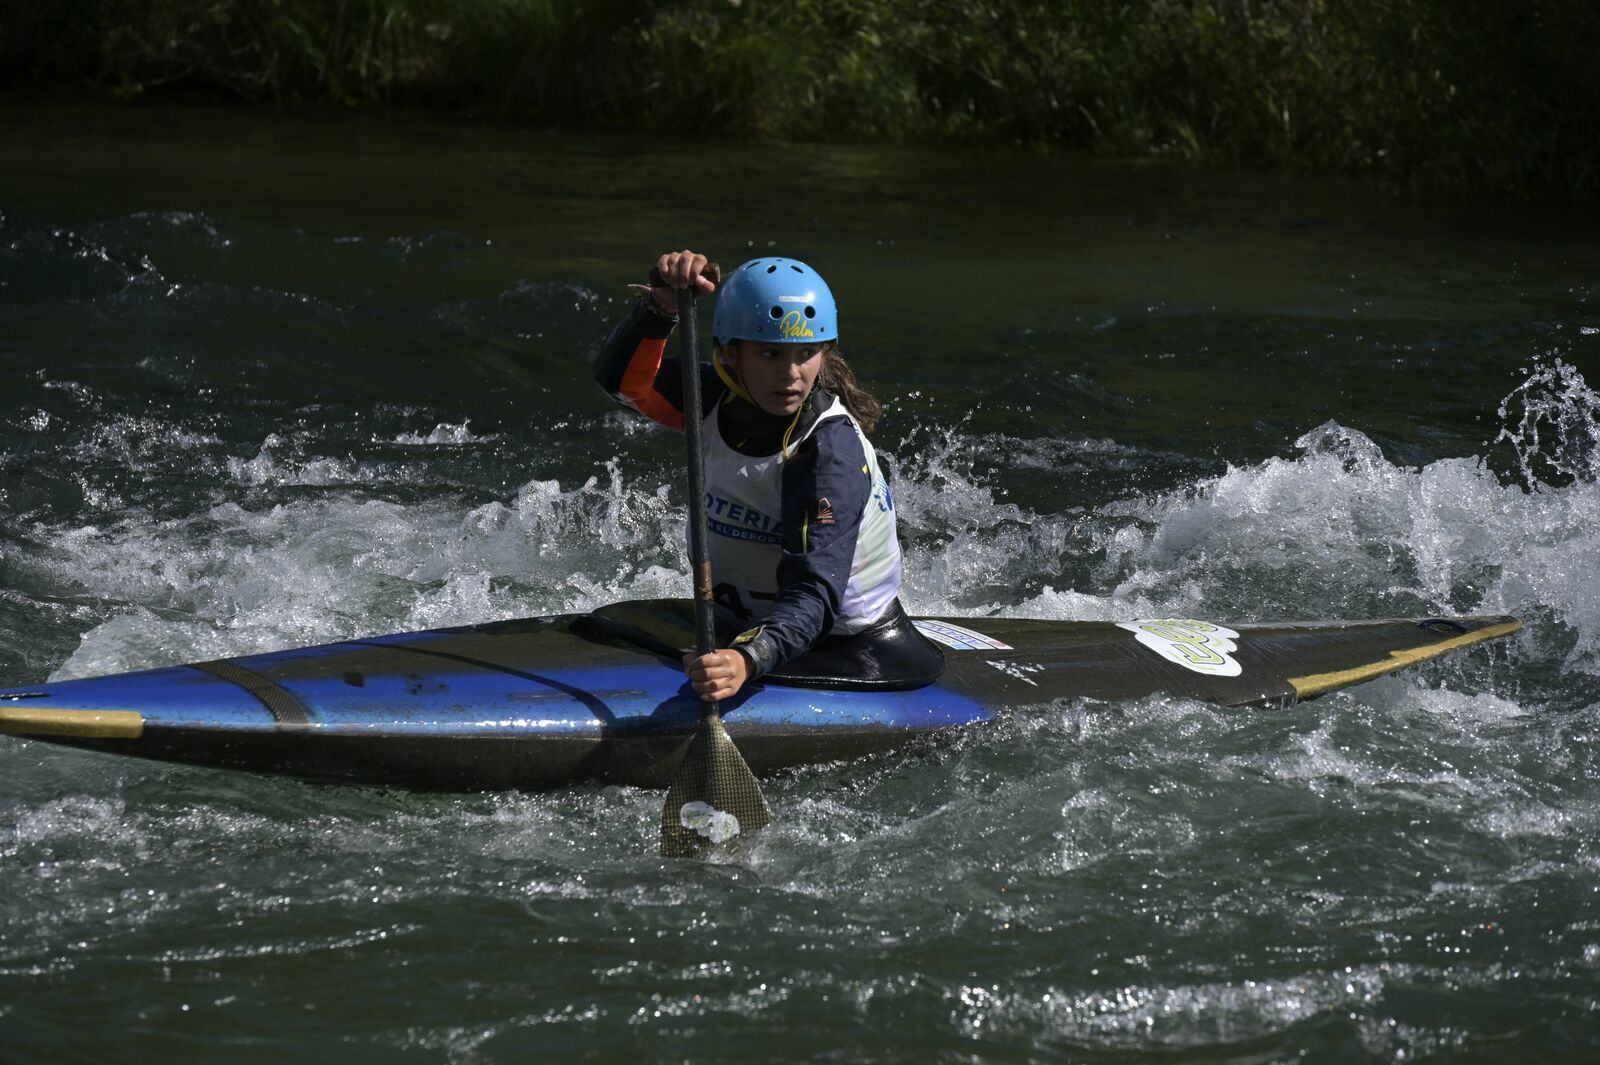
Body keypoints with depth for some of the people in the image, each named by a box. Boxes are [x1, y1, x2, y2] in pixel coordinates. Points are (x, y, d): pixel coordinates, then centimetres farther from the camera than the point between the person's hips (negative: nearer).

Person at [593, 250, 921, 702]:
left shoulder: (831, 451, -26)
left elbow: (815, 595, -35)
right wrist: (661, 306, -29)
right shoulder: (722, 402, -4)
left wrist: (748, 661, -53)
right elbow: (622, 376, -11)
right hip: (741, 632, 6)